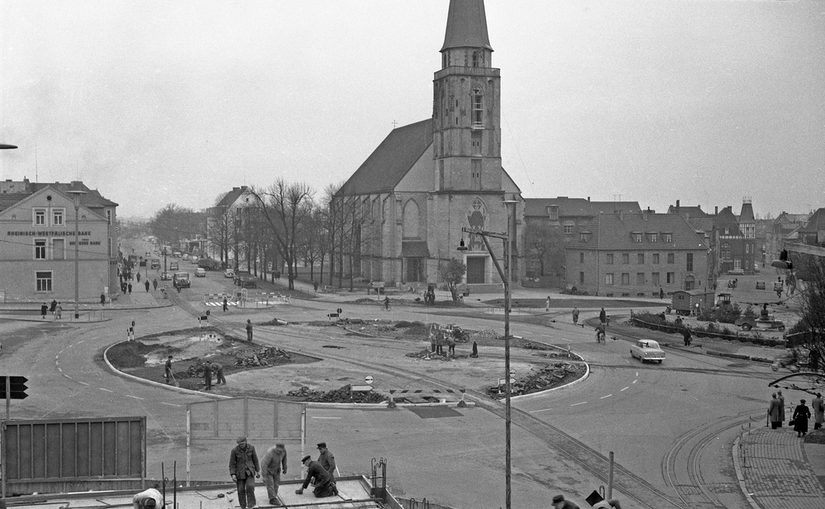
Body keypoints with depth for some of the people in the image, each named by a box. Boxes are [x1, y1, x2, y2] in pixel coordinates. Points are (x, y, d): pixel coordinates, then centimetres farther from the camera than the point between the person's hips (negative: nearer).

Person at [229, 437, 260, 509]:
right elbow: (232, 463, -9)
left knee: (250, 487, -20)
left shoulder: (251, 448, -8)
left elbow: (255, 459, 3)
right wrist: (233, 475, -18)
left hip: (249, 471, 0)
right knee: (241, 490, 2)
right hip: (239, 472, 0)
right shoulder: (234, 450, -14)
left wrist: (258, 471, 5)